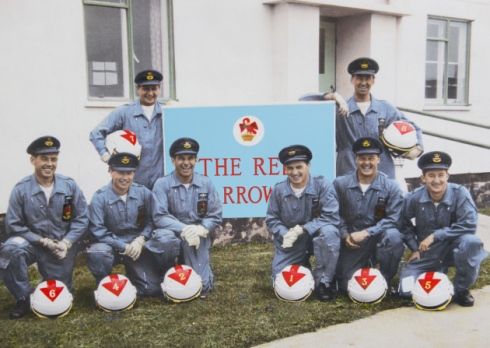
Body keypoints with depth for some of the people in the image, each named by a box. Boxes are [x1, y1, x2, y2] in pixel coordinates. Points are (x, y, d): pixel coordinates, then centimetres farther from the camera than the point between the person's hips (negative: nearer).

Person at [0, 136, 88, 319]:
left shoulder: (69, 185, -5)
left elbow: (81, 219, -3)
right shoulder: (21, 189, -11)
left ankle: (54, 278, 46)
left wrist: (66, 242, -17)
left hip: (62, 245, 2)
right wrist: (43, 241, -18)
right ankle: (25, 298, -13)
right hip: (32, 242, -1)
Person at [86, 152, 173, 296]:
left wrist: (140, 240, -15)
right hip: (112, 245, -2)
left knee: (153, 289, -10)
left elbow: (150, 221, 3)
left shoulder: (144, 193, -2)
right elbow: (97, 230, -15)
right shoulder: (100, 197, -12)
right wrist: (123, 247, -19)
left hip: (138, 246, 2)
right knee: (97, 252, -37)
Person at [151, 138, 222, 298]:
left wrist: (200, 229, -21)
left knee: (200, 286, -12)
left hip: (198, 238, 1)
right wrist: (184, 229, -29)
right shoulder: (162, 184, -8)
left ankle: (204, 272, 28)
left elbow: (215, 215, -2)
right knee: (164, 237, -37)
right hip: (174, 232, -1)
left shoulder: (206, 183, -1)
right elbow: (160, 217, -16)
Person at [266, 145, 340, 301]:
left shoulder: (323, 185, -16)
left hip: (316, 236, -2)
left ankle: (323, 282, -18)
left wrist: (301, 229, -30)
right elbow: (271, 220, -1)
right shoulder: (278, 190, -7)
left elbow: (330, 217, -24)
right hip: (289, 242, 3)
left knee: (329, 232, -36)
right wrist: (284, 234, -22)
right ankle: (303, 265, 31)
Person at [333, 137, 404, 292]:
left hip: (378, 237, -1)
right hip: (351, 241, 2)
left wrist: (366, 233, -23)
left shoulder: (390, 186, -9)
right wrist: (345, 235, -14)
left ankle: (385, 281, -13)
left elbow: (393, 218, -14)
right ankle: (365, 266, 33)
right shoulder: (340, 183, -3)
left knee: (393, 236, -37)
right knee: (346, 286, -2)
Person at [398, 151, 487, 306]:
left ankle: (461, 290, -10)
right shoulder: (413, 198, -10)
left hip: (452, 248, -2)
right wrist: (414, 248, -4)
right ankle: (437, 273, 22)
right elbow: (405, 224, 6)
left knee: (471, 241, -35)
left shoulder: (460, 193, -16)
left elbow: (468, 225, -24)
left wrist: (435, 236, -24)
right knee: (406, 289, -13)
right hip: (426, 253, 2)